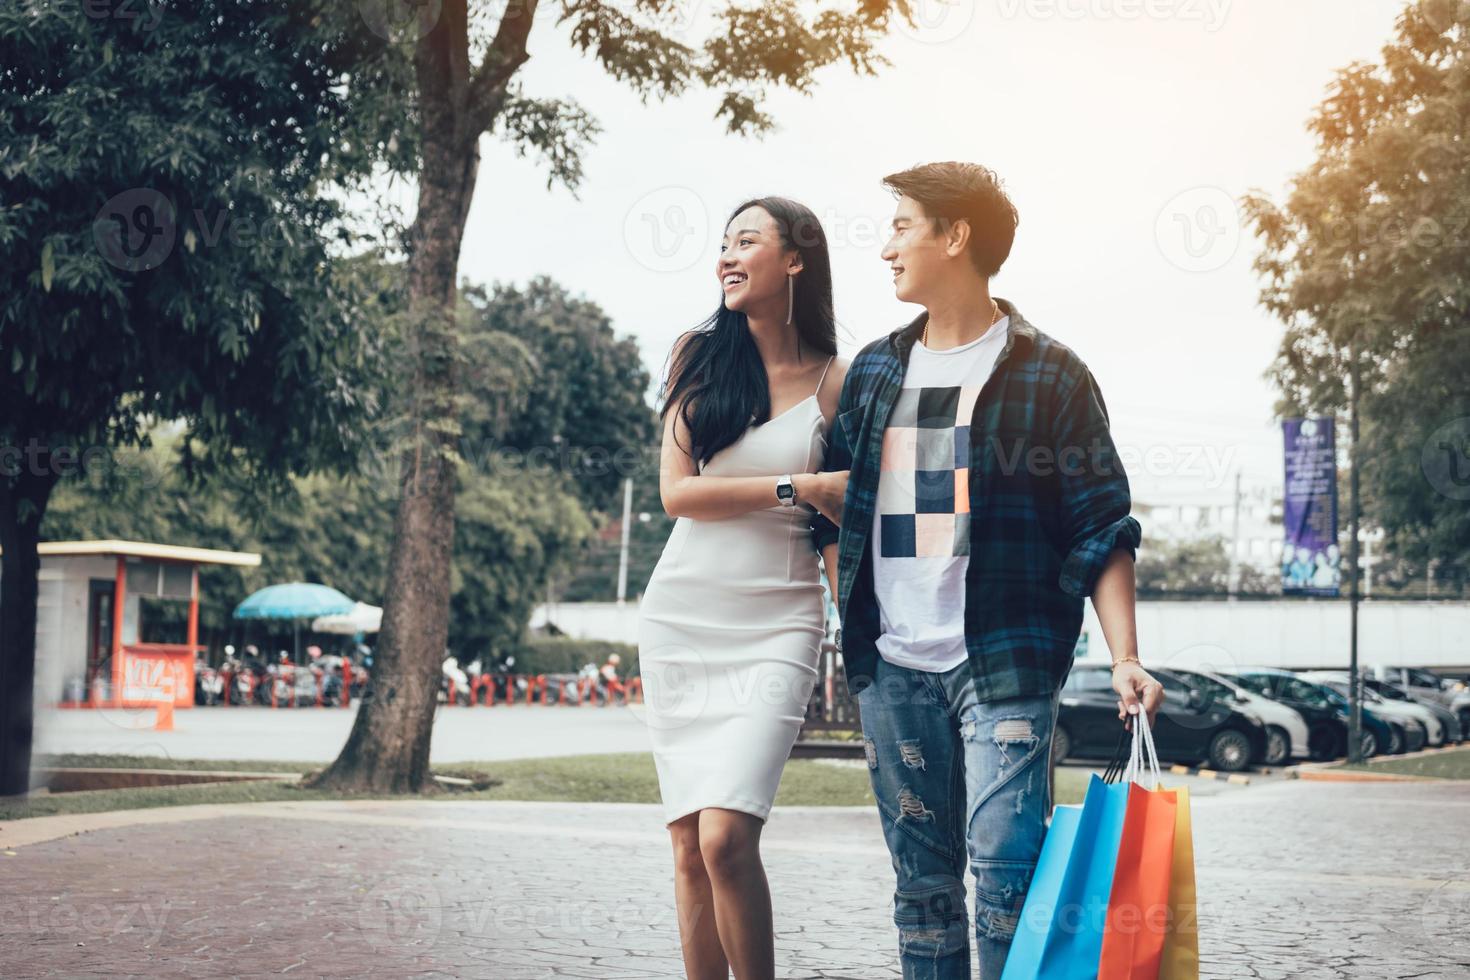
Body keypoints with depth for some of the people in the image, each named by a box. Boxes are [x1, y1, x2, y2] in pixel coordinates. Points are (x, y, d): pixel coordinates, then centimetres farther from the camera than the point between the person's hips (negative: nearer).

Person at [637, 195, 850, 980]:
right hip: (680, 619, 3)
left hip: (775, 626, -3)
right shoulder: (698, 354, 6)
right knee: (688, 846, 3)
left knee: (726, 836, -17)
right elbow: (676, 492, -3)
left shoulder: (834, 383, 1)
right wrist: (793, 489, -11)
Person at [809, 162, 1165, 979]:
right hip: (891, 668, 5)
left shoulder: (1047, 374, -1)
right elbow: (836, 510, 20)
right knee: (922, 880, 9)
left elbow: (1102, 530, -4)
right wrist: (849, 623, 10)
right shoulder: (874, 371, 13)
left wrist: (1125, 658, -13)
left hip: (1005, 665, -5)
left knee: (1005, 871, -11)